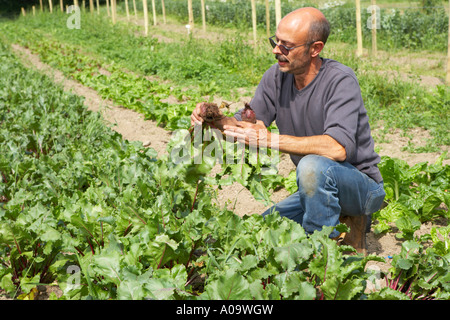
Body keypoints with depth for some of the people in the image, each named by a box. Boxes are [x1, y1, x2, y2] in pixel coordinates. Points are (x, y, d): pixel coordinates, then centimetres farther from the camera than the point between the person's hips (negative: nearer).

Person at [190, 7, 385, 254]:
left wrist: (268, 139, -36)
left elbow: (338, 148, -36)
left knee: (312, 166, -37)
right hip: (318, 188, 7)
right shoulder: (277, 77, -3)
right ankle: (341, 221, 16)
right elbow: (247, 123, -3)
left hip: (361, 185, -7)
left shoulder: (341, 80, -23)